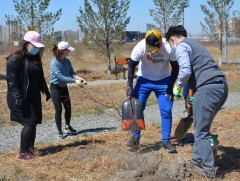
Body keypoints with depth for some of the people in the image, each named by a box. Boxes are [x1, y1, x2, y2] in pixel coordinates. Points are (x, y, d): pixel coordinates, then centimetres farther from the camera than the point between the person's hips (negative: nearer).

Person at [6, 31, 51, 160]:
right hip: (22, 99, -8)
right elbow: (11, 80, -19)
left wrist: (45, 90, 22)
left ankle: (30, 147, 26)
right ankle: (22, 152, 0)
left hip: (34, 97, 8)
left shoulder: (36, 58, 11)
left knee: (34, 122, 11)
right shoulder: (15, 59, -14)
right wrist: (18, 98, -24)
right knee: (29, 123, -9)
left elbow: (40, 77, 21)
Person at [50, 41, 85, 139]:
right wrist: (75, 81, -31)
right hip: (55, 88, -7)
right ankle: (60, 132, 6)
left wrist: (78, 78, -22)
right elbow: (61, 77, -28)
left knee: (68, 108, 12)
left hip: (64, 87, 7)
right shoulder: (54, 63, -23)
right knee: (58, 110, -4)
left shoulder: (67, 61, -1)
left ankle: (67, 127, 33)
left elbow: (72, 73, -1)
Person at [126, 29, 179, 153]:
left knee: (166, 111, -5)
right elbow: (131, 66, -11)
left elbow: (175, 67, -10)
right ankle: (135, 137, 12)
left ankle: (166, 141, 7)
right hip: (144, 80, 0)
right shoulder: (140, 47, -25)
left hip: (163, 81, 0)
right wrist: (129, 86, -16)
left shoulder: (169, 48, -25)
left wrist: (170, 87, -11)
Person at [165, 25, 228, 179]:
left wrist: (177, 87, 4)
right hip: (221, 87, 9)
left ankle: (209, 170, 6)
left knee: (201, 132, 1)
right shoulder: (195, 44, 28)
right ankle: (197, 161, 29)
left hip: (208, 89, -9)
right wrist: (192, 95, 34)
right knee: (202, 128, 20)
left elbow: (185, 71, -15)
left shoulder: (181, 46, 1)